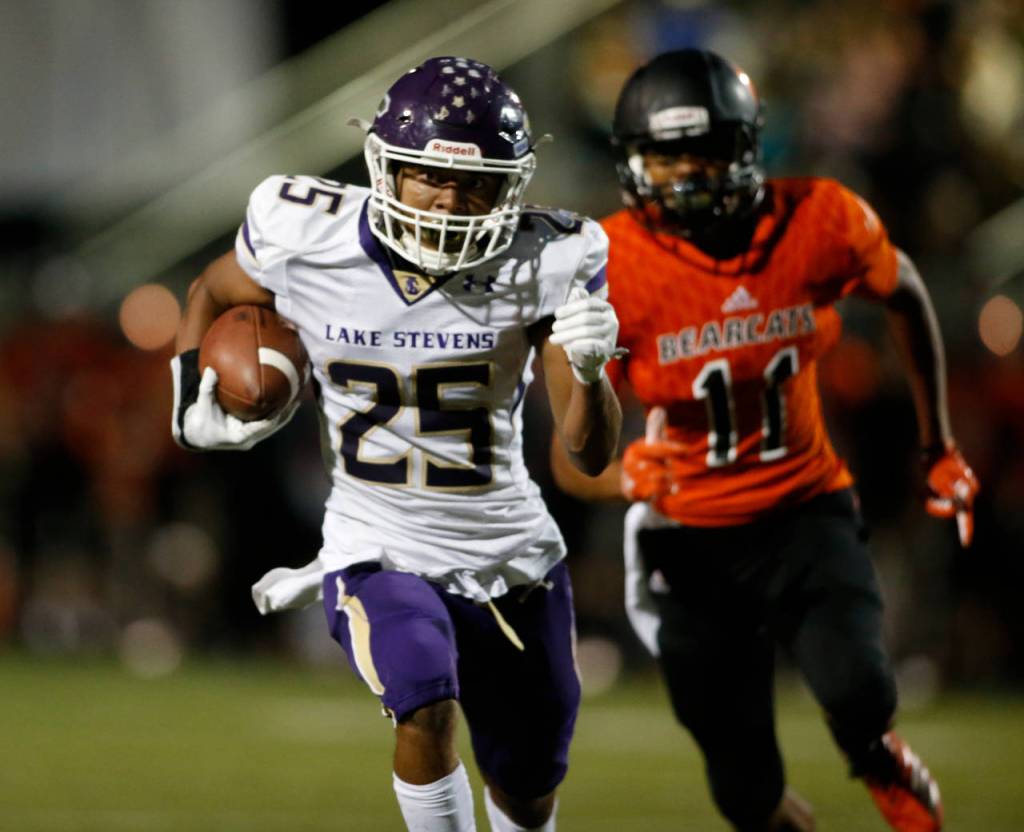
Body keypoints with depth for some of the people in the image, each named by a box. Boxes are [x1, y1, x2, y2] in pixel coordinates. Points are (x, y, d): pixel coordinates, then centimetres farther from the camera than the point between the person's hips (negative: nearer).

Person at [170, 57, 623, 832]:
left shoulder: (544, 265, -15)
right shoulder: (306, 238, -14)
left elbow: (592, 454, -14)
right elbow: (212, 295, 11)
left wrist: (588, 370, -33)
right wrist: (194, 407, -3)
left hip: (509, 554, 2)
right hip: (379, 555, -2)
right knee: (427, 710, -31)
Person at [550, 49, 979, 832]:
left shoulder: (819, 223, -14)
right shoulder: (612, 269, -19)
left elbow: (905, 296, 9)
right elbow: (573, 459, -18)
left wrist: (940, 447, 16)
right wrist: (625, 475, -41)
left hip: (807, 511, 1)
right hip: (692, 540, 0)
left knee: (856, 692, -26)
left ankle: (881, 761, 11)